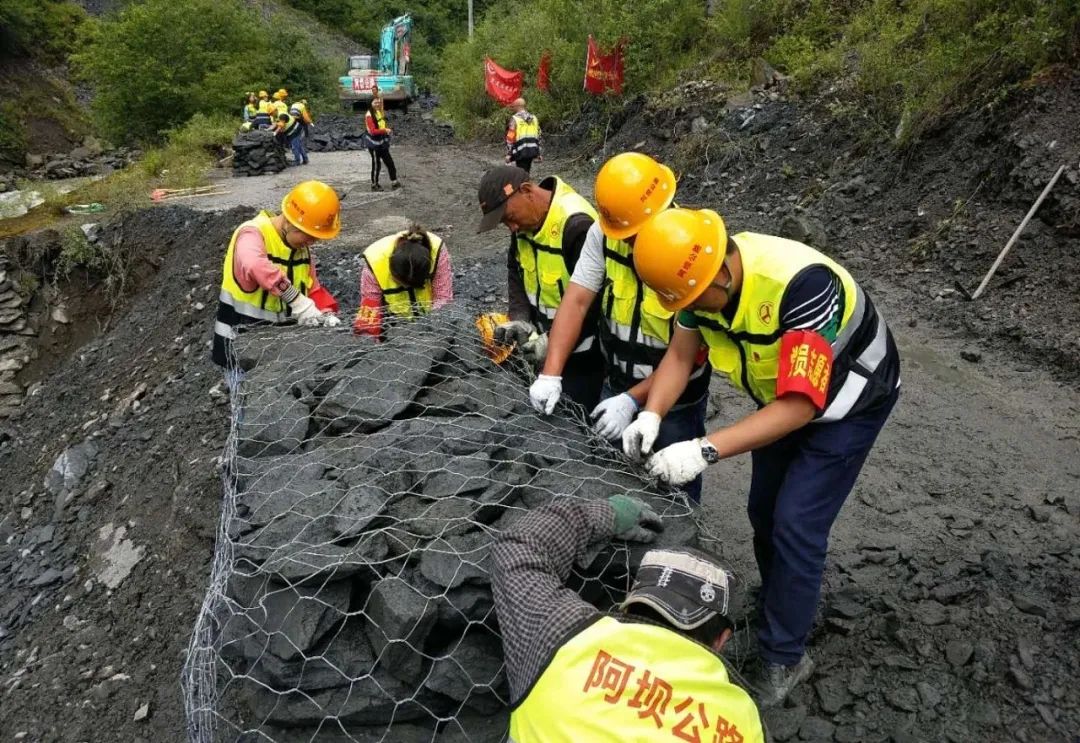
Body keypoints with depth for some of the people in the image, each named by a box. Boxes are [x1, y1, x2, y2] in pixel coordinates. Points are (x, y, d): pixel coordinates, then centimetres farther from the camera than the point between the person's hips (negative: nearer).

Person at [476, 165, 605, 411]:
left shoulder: (577, 225, -28)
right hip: (547, 340, 8)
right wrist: (520, 318, -6)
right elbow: (516, 271, 9)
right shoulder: (525, 219, -1)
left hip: (579, 349, -8)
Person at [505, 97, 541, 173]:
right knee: (526, 172, 17)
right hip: (532, 151, 6)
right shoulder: (534, 118, 13)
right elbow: (538, 136, 13)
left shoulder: (514, 119, -6)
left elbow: (510, 138, -11)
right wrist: (539, 153, 17)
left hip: (521, 152, -6)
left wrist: (508, 154, -8)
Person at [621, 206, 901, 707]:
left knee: (796, 526, -9)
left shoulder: (801, 285, -41)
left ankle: (784, 659, 10)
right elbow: (680, 354, -8)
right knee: (764, 512, 13)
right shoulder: (703, 273, -19)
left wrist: (706, 450, -46)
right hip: (783, 393, 7)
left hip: (847, 401, -7)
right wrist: (651, 415, -26)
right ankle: (783, 613, 37)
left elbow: (800, 405, -39)